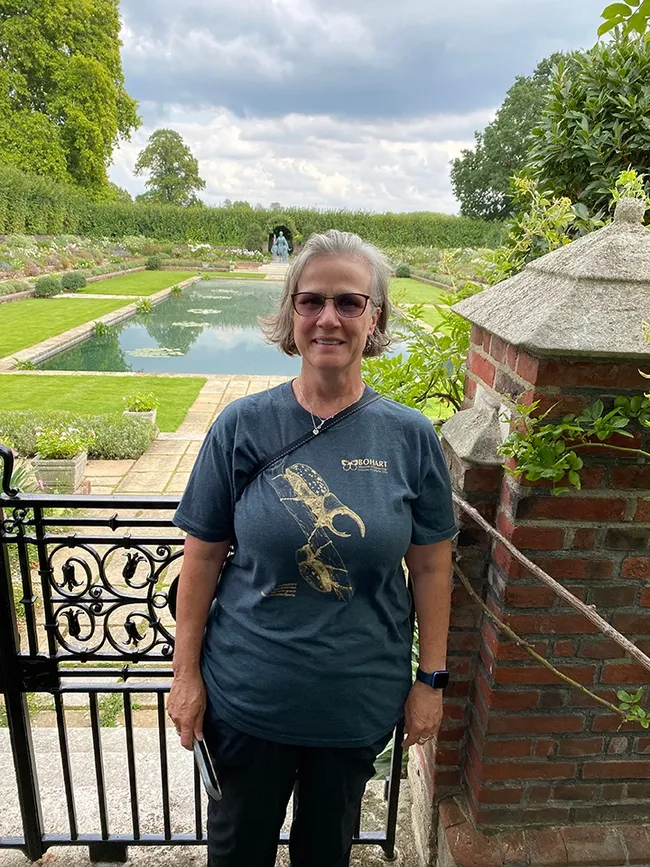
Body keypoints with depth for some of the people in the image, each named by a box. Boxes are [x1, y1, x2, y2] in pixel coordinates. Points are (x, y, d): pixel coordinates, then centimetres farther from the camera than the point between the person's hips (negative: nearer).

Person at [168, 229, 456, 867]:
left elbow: (430, 567, -3)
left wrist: (431, 680, 1)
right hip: (247, 693, 0)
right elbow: (203, 555, -5)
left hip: (360, 699, 1)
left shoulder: (410, 436, -10)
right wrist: (186, 672, -2)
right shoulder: (243, 425, -12)